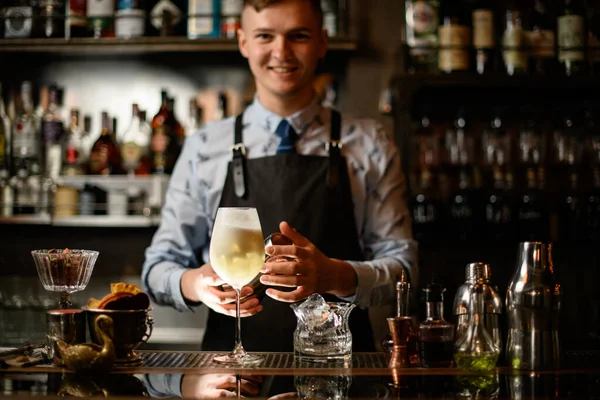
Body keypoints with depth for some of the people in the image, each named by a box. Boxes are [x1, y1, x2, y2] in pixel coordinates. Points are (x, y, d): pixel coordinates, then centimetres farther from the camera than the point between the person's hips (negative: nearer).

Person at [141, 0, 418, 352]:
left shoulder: (369, 146, 6)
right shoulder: (204, 149, 8)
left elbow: (401, 264, 3)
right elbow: (160, 265, 10)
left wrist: (335, 276, -18)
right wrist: (195, 284, -13)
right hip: (231, 363, 1)